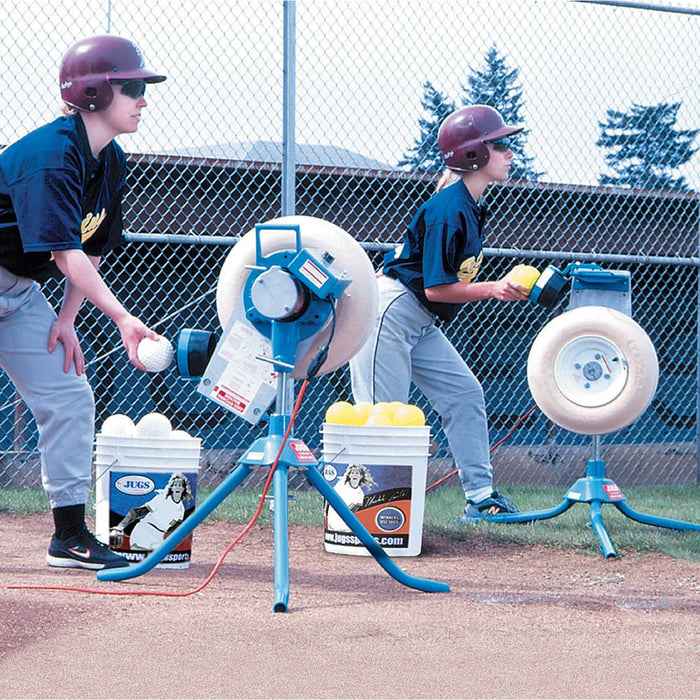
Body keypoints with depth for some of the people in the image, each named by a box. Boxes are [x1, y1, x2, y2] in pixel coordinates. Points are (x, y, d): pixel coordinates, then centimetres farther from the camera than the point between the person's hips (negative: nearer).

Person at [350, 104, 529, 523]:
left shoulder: (472, 206, 10)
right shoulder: (449, 209, -20)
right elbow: (436, 287, -21)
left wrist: (504, 288, 5)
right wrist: (493, 289, -20)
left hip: (421, 324, 10)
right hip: (390, 311, -10)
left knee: (465, 394, 7)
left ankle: (481, 497, 11)